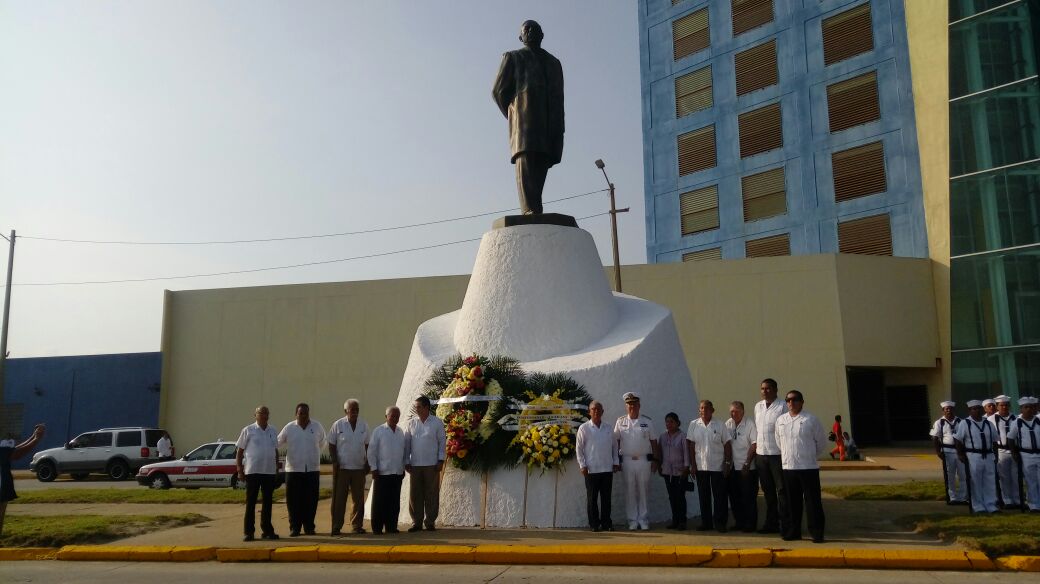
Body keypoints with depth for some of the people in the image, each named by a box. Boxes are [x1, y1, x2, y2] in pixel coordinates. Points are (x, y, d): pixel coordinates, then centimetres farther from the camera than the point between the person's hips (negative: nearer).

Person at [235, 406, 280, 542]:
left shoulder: (273, 432, 11)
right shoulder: (248, 431, -1)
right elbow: (239, 451, -1)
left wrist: (277, 468, 15)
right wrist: (239, 470, -6)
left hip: (269, 472, 4)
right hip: (252, 472, -4)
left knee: (267, 502, 10)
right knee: (250, 503, 1)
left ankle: (267, 530, 19)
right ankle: (249, 532, 7)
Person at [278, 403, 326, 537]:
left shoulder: (317, 426, 1)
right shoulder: (289, 428, -1)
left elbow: (322, 444, 15)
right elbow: (276, 443, 8)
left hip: (313, 470, 1)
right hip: (293, 470, -1)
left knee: (311, 500, 4)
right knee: (294, 501, 1)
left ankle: (309, 527, 16)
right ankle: (294, 528, 11)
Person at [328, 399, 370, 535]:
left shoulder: (364, 426, 6)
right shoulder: (338, 425, -2)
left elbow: (367, 445, 12)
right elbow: (331, 445, 0)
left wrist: (367, 463, 6)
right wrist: (335, 462, -7)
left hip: (359, 468, 3)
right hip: (342, 468, -3)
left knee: (358, 498, 7)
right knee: (339, 498, 1)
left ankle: (357, 525, 17)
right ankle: (336, 527, 7)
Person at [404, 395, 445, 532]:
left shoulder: (437, 422, 0)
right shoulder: (411, 423, 5)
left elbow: (442, 442, 2)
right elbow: (407, 443, 7)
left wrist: (441, 460, -4)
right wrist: (406, 462, 3)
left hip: (432, 465, -2)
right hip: (415, 464, 2)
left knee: (432, 494, 3)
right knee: (415, 495, 4)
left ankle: (430, 522, 12)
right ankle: (417, 522, 13)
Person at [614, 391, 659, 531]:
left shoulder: (647, 421, 5)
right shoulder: (620, 422, 5)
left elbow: (653, 441, 7)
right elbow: (616, 442, 6)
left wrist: (655, 460, 2)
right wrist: (617, 461, 2)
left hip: (644, 460, 0)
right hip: (627, 461, 0)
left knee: (643, 491, 3)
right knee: (630, 492, 3)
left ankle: (644, 520, 12)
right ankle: (633, 521, 10)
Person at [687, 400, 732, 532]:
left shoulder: (720, 425, 0)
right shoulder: (694, 425, 4)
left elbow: (727, 445, 1)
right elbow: (691, 446, 4)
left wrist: (728, 463, -5)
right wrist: (693, 465, 0)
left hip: (718, 466, -2)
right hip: (701, 466, 2)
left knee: (720, 496, 0)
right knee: (704, 496, 8)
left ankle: (720, 522, 9)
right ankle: (706, 522, 17)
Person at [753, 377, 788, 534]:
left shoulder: (782, 406, -7)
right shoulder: (758, 407, 12)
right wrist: (756, 447, 14)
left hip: (777, 454, -6)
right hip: (761, 454, 6)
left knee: (782, 490, -2)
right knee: (768, 491, 13)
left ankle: (785, 524, 4)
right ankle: (771, 523, 22)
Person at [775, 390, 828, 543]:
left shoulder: (811, 420, -6)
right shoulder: (780, 421, 7)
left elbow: (822, 443, 3)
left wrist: (811, 456, 9)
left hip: (808, 467, -4)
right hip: (788, 467, 4)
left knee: (812, 501, -1)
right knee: (792, 501, 11)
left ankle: (816, 533, 8)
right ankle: (793, 532, 20)